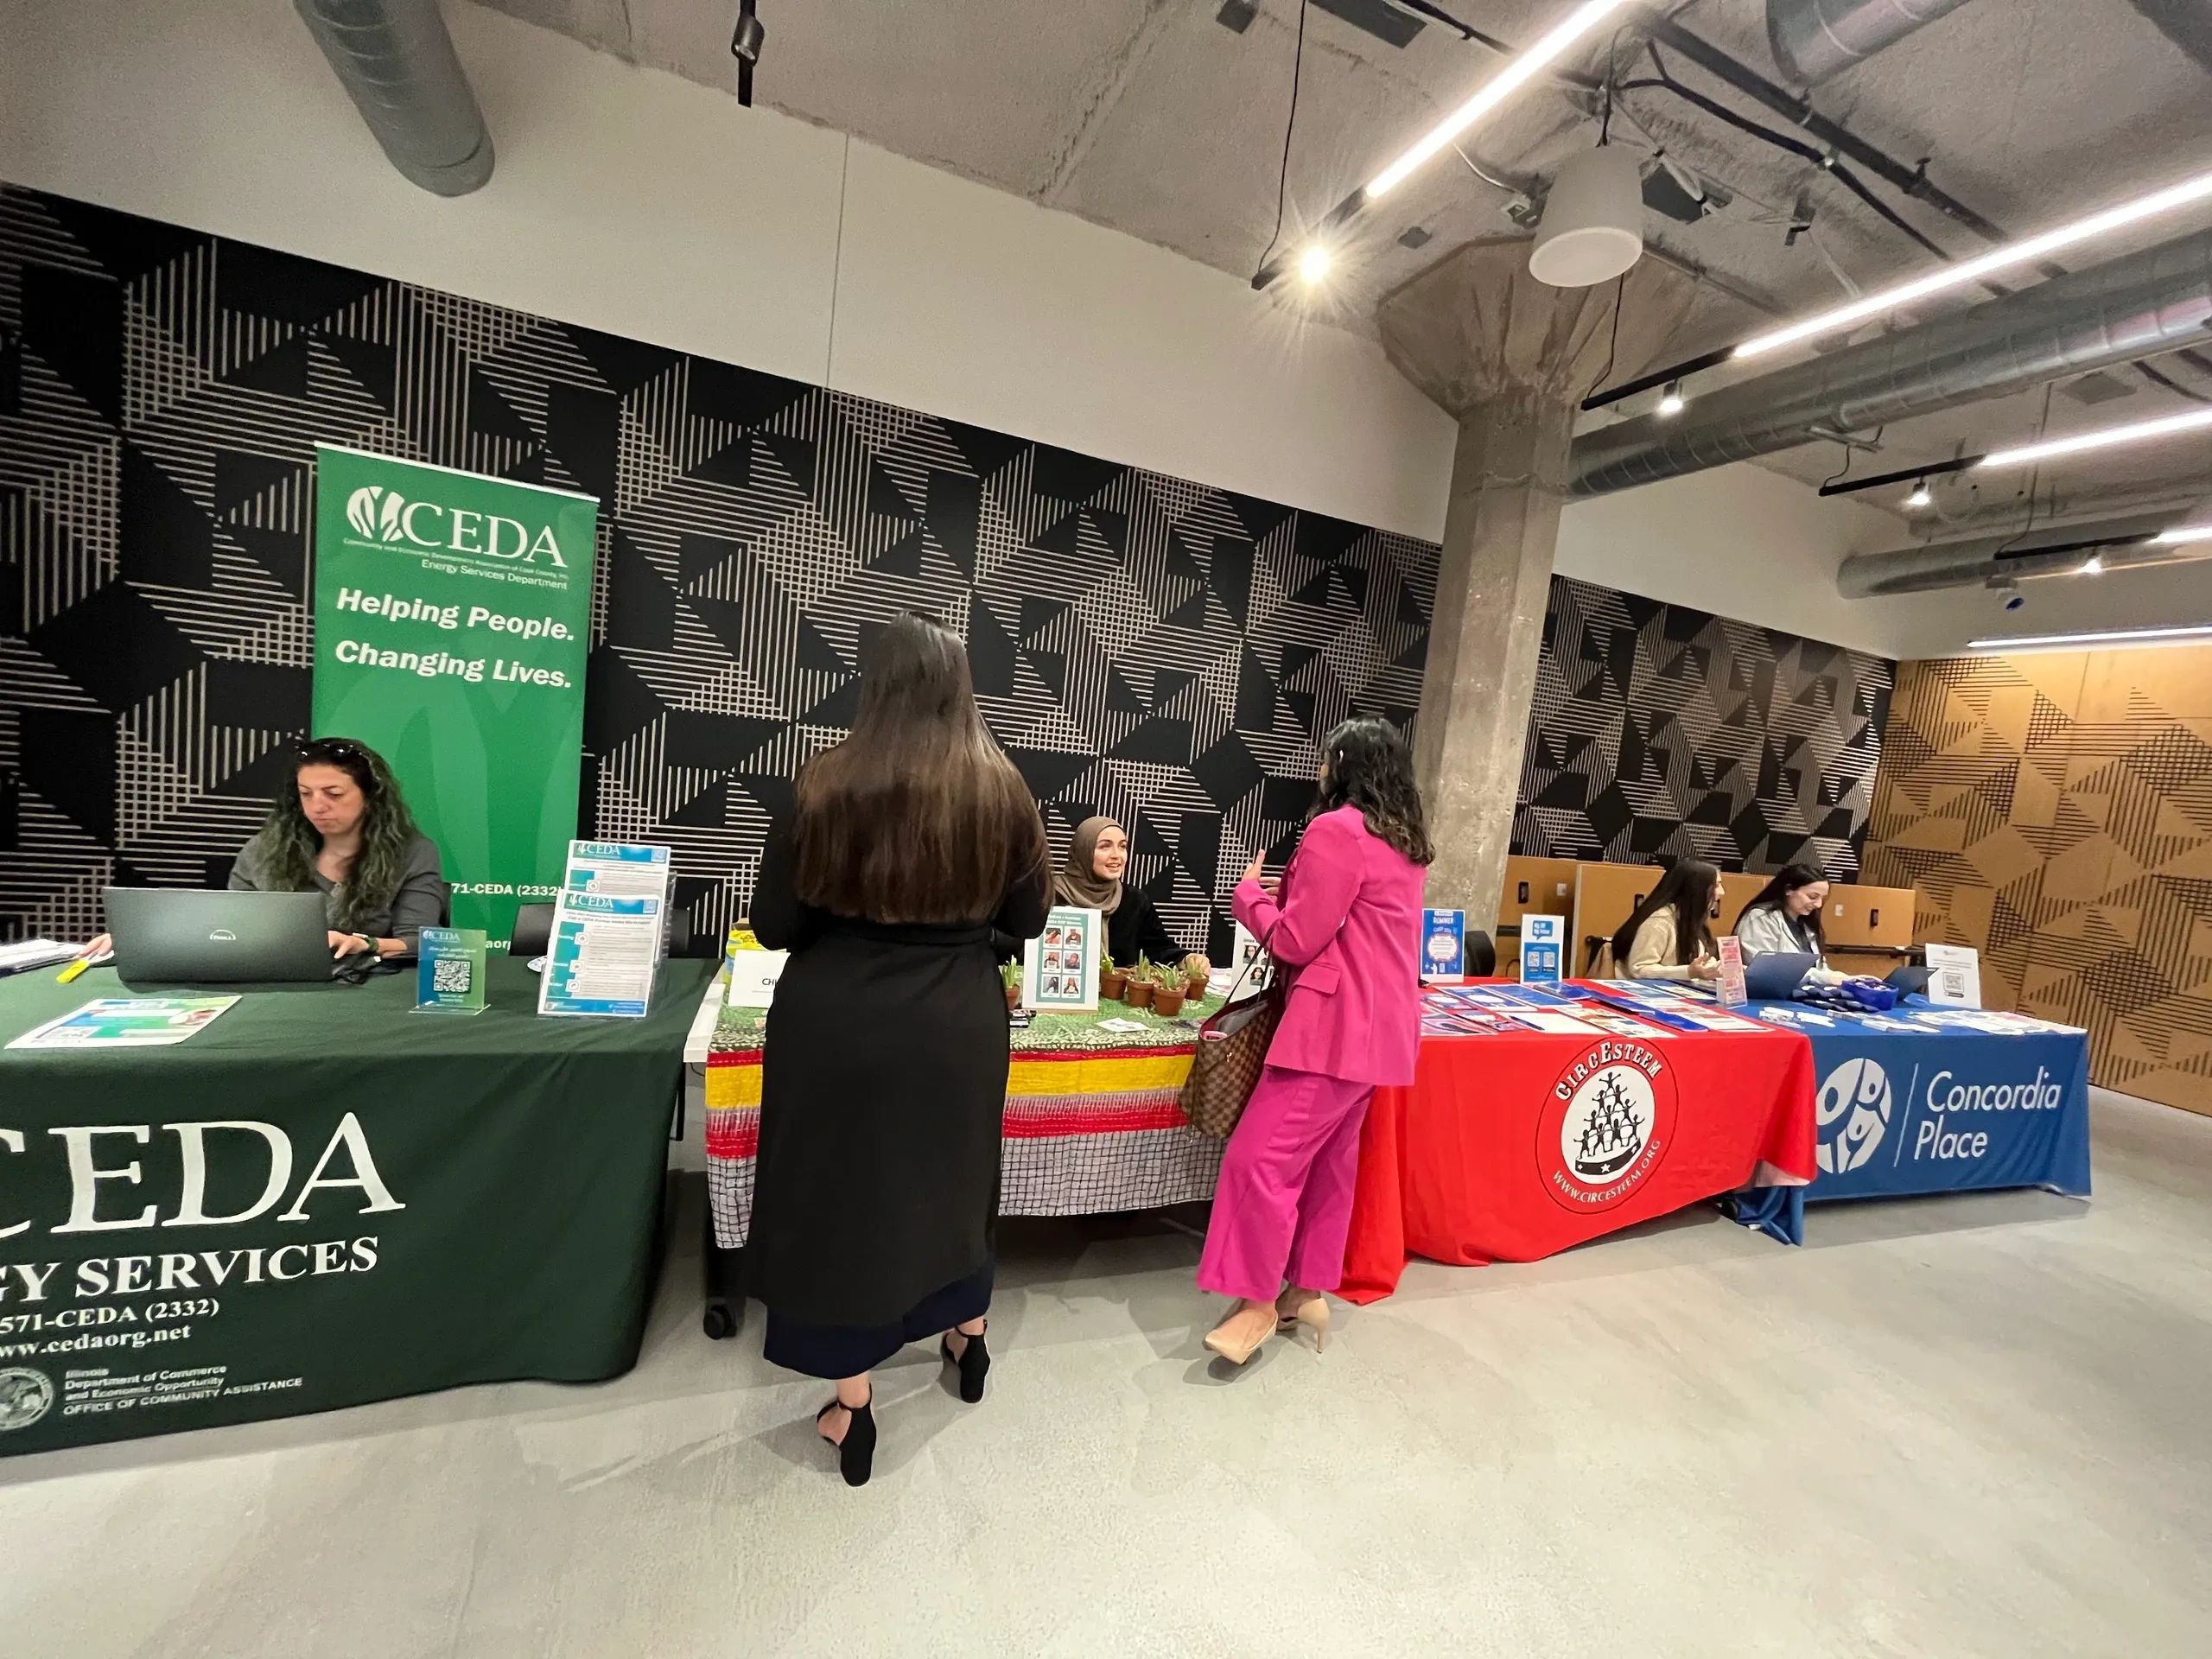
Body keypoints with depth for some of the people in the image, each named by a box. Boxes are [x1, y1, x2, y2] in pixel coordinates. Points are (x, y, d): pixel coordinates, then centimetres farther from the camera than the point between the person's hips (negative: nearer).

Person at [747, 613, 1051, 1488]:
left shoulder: (828, 783, -12)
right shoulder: (1002, 790, -7)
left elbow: (773, 924, -5)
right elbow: (1028, 920, 2)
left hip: (838, 1023, -2)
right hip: (959, 1024, 3)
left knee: (841, 1188, 16)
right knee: (951, 1178, 24)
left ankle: (852, 1403, 31)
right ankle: (967, 1336, 46)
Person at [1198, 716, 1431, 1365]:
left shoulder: (1337, 830, -16)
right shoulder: (1405, 841, 13)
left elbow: (1294, 941, -15)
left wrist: (1251, 892, 1)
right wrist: (1292, 893, 17)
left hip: (1337, 1024, -10)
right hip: (1378, 1022, 10)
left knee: (1261, 1159, -3)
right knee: (1329, 1160, 16)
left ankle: (1259, 1301, 7)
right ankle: (1309, 1290, 26)